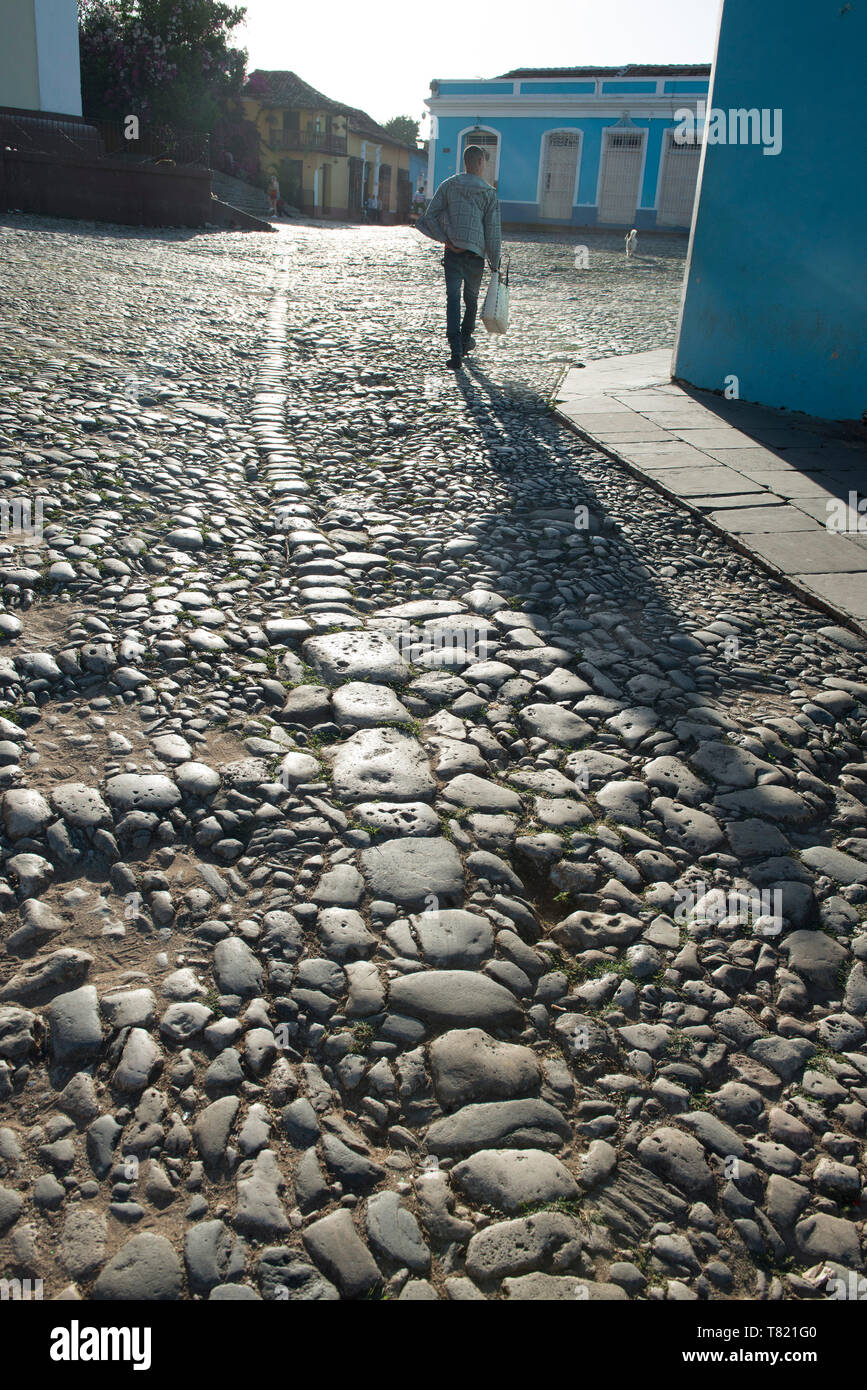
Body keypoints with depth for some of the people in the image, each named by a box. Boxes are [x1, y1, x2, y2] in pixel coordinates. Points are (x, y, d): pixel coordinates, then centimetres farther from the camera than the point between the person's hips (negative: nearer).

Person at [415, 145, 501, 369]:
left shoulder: (448, 185, 4)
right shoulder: (488, 192, -1)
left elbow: (430, 216, -4)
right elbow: (493, 232, -2)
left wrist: (446, 240, -3)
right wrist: (495, 264, 3)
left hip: (453, 252, 0)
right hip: (476, 254, 0)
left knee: (453, 299, -3)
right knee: (471, 299, 18)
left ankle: (456, 350, -17)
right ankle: (466, 341, 32)